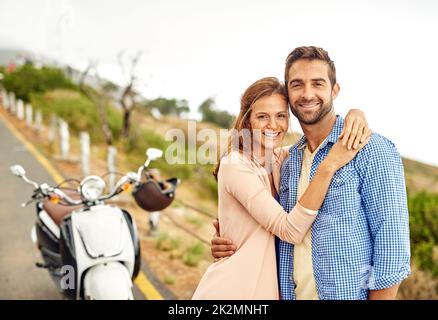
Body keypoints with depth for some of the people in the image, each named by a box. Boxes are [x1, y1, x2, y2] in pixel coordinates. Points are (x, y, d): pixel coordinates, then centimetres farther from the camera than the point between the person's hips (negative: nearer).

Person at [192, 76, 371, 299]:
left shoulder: (282, 159, 1)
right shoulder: (234, 165, -19)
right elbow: (291, 230, -24)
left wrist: (355, 116, -13)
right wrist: (329, 165, -30)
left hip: (268, 289, 7)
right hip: (229, 290, -7)